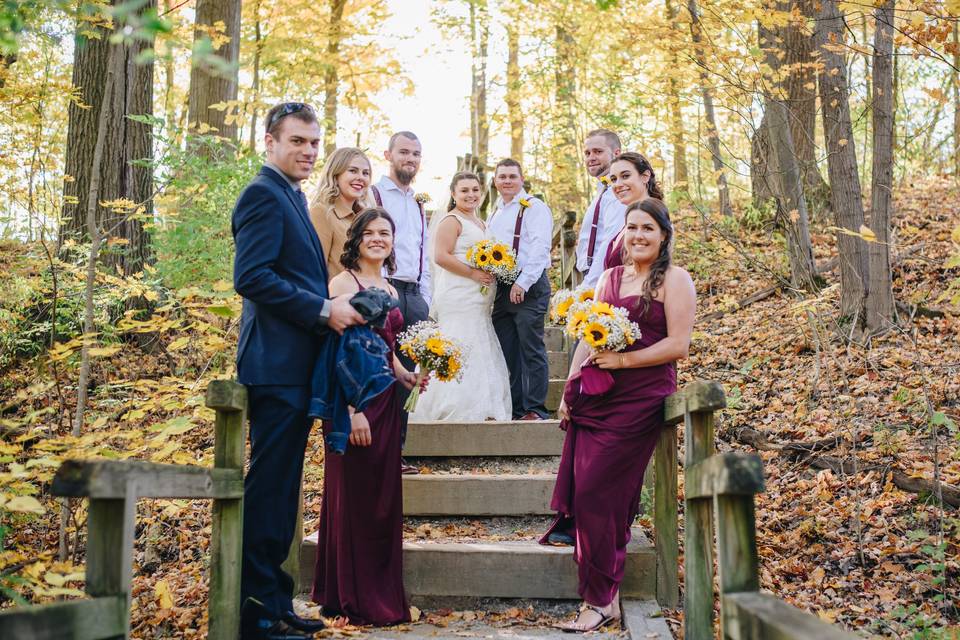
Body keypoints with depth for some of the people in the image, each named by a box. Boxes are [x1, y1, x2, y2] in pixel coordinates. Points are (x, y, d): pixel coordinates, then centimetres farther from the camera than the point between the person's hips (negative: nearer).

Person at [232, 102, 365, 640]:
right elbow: (251, 277, -20)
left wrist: (333, 308, 11)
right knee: (270, 485, -5)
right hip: (277, 363, -10)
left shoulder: (292, 198, 21)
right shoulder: (264, 195, -9)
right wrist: (323, 310, -17)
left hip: (296, 366, 10)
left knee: (280, 488, 12)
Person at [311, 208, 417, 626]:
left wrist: (406, 376, 4)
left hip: (386, 402, 8)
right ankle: (352, 600, 12)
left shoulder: (389, 290, 16)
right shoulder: (344, 282, -7)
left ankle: (382, 598, 22)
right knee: (353, 497, 0)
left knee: (385, 499, 11)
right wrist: (352, 410, -21)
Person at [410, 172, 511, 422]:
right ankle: (453, 411, -4)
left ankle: (480, 409, 16)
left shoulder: (480, 223, 20)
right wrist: (473, 274, -19)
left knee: (481, 353, 9)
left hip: (478, 302, 9)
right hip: (459, 298, -9)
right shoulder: (451, 220, -7)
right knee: (460, 352, -9)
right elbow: (441, 256, -18)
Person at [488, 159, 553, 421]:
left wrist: (523, 283, -20)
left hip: (529, 287, -8)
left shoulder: (534, 207, -3)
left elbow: (540, 248, -14)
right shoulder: (495, 214, 22)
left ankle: (535, 409, -1)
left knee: (531, 349, -6)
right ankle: (513, 408, 15)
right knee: (507, 352, 9)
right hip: (501, 288, 8)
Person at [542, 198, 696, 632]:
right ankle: (600, 594, 16)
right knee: (583, 487, 2)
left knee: (599, 491, -7)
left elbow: (678, 345, -9)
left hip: (639, 399, -6)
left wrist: (623, 360, -15)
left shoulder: (674, 279, -1)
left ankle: (601, 600, 7)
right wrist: (569, 391, 10)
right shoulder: (610, 278, 16)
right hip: (596, 396, 6)